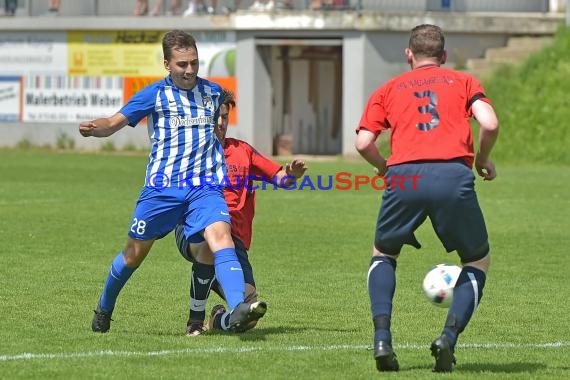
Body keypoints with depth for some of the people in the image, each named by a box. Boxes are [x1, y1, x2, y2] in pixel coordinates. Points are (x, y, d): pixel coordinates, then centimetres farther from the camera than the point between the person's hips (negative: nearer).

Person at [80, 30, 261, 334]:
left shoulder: (214, 92, 12)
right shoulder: (155, 94, 1)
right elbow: (113, 123, -5)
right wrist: (92, 128, -23)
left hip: (205, 187, 1)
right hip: (162, 187, -1)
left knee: (220, 235, -24)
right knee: (136, 252, 8)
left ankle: (237, 308, -41)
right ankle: (104, 309, 34)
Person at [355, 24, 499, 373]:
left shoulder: (388, 90, 24)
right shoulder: (464, 82, 21)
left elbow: (363, 143, 11)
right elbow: (490, 124, 3)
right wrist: (484, 161, 21)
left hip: (404, 176, 1)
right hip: (454, 174, -1)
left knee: (384, 254, 27)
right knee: (478, 260, 20)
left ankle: (382, 338, 5)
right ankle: (449, 337, -2)